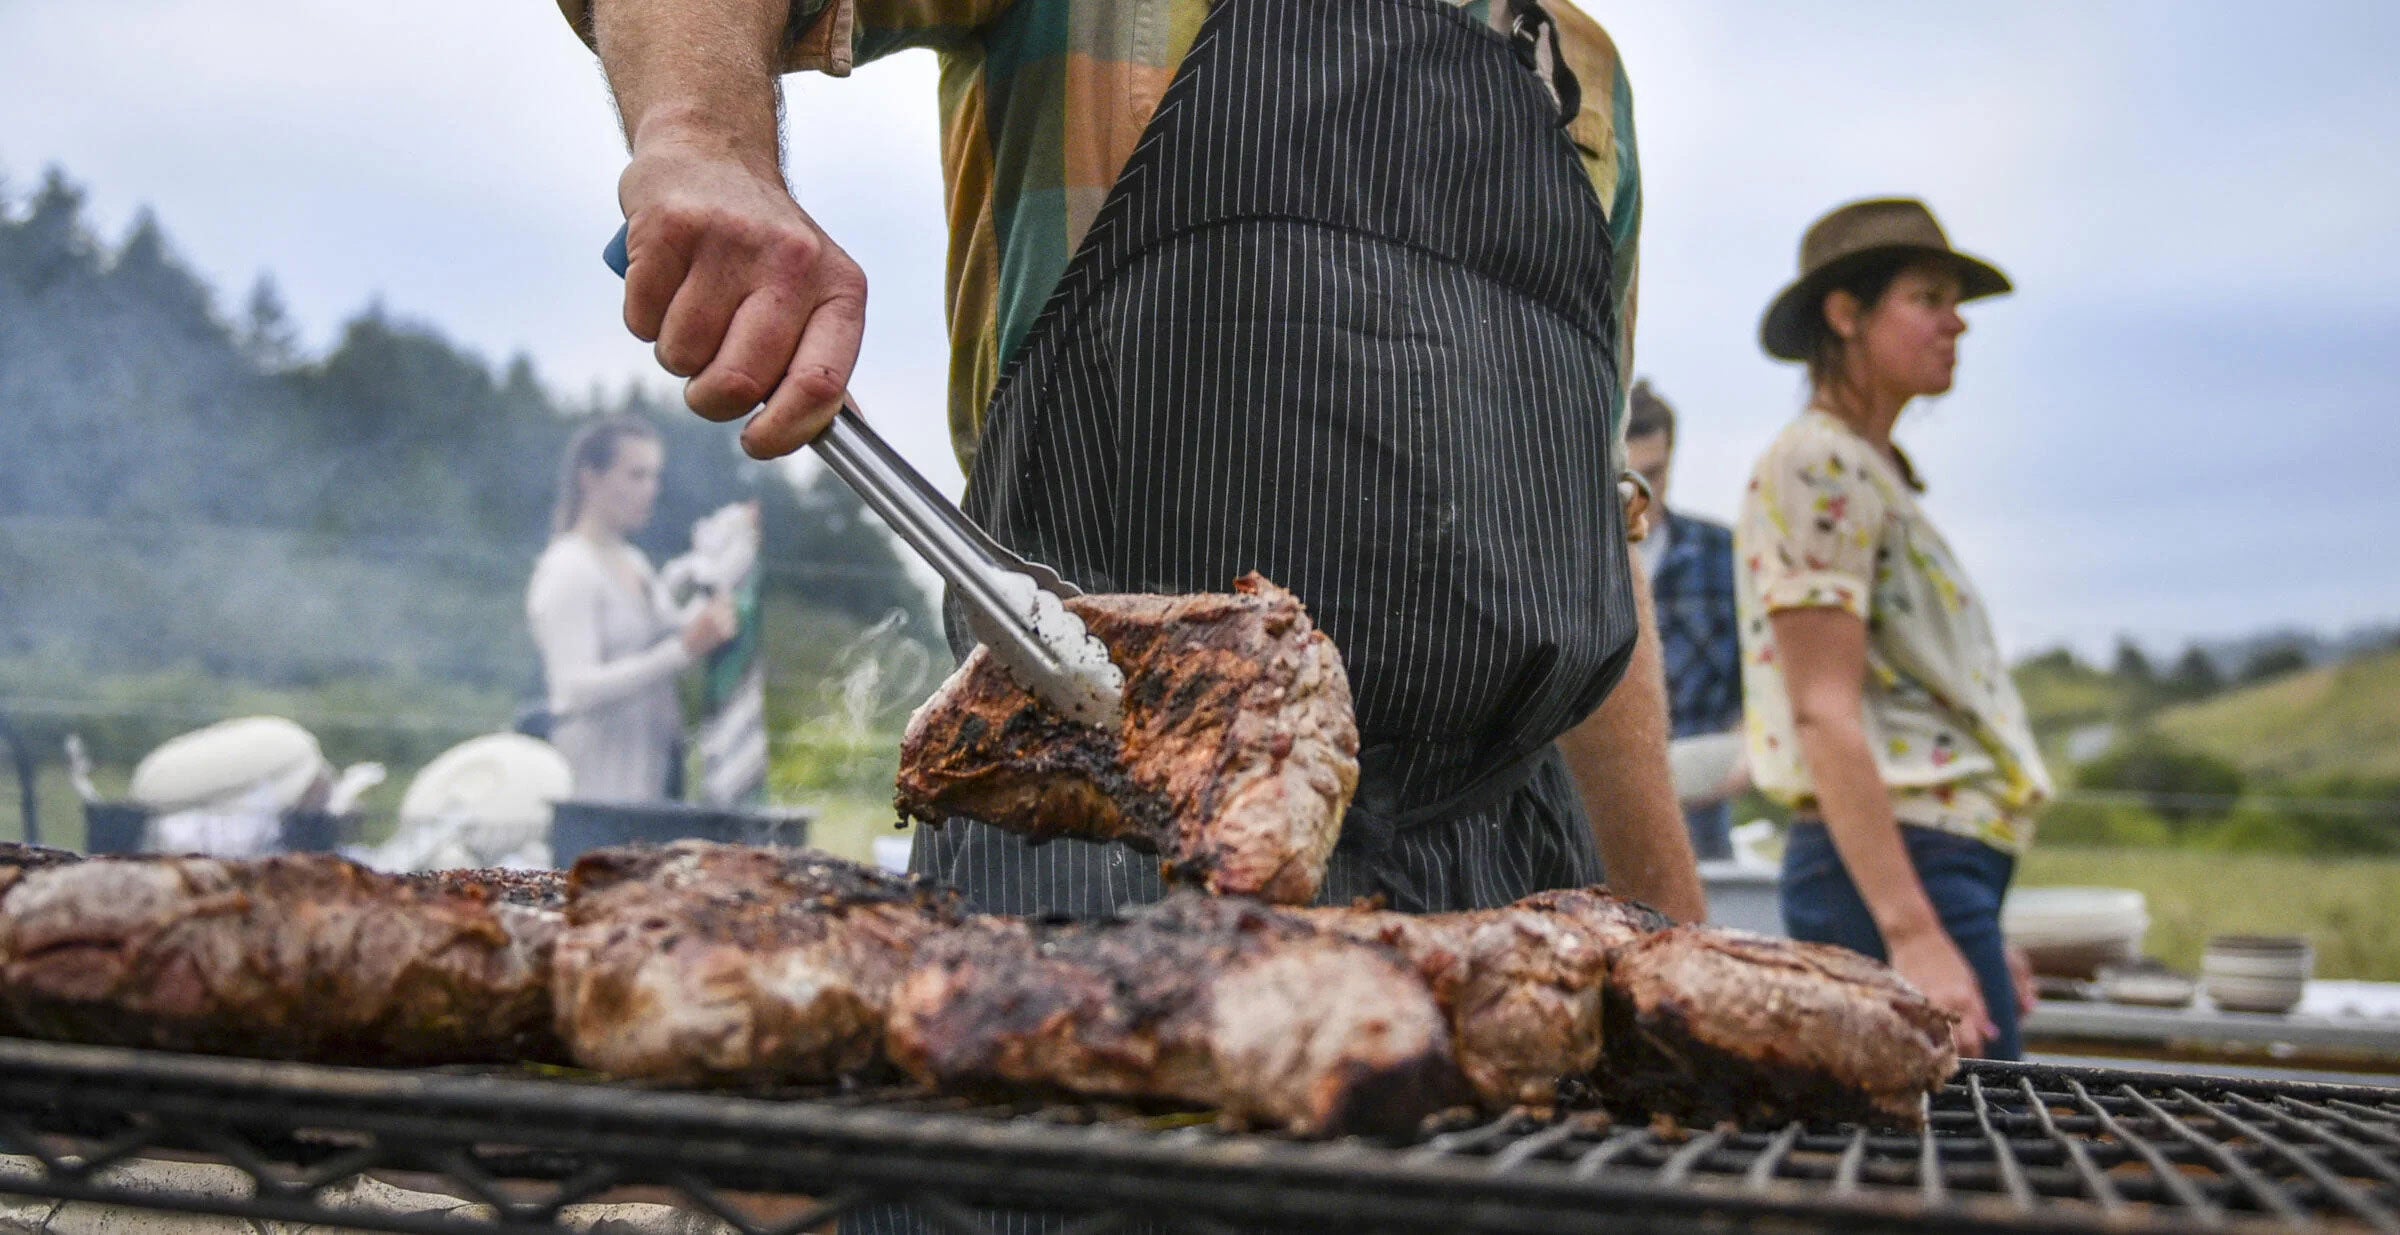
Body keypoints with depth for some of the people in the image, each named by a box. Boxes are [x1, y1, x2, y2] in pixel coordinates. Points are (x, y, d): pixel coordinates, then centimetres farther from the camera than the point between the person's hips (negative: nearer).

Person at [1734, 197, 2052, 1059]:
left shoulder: (1876, 473, 21)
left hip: (1938, 856, 10)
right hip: (1896, 865, -10)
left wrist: (1971, 929, 21)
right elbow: (1825, 717, -18)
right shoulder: (1820, 467, -9)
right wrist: (1914, 933, -24)